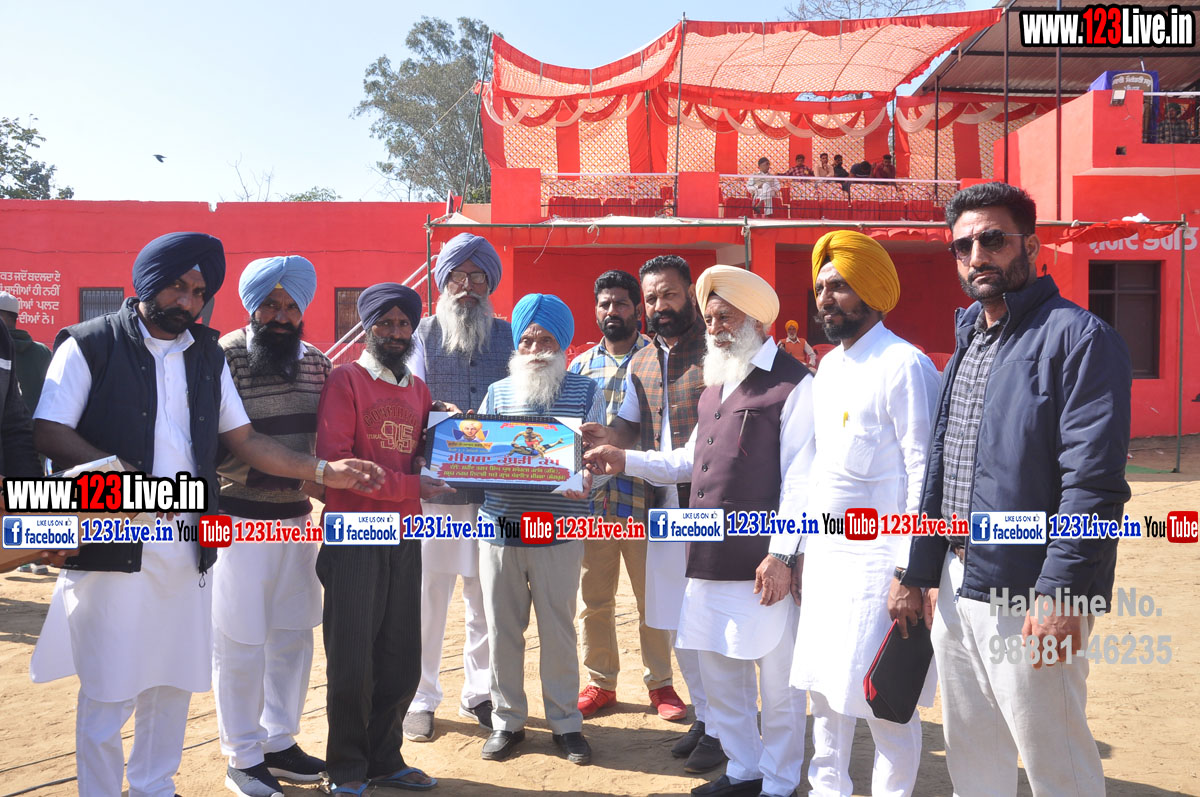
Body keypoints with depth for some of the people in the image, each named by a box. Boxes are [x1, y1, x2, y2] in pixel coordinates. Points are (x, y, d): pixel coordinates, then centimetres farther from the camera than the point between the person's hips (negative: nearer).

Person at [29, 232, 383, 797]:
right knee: (109, 688, 0)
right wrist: (120, 475, -22)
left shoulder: (207, 354, 14)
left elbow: (243, 440, 14)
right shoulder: (91, 345, 0)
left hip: (187, 546, 5)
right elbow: (48, 433, -7)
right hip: (113, 545, -4)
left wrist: (324, 471, 5)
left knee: (174, 682, 12)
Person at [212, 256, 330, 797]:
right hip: (239, 521, -5)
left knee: (294, 636, 15)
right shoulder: (221, 358, -11)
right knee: (240, 642, 4)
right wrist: (254, 473, -22)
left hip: (296, 517, 6)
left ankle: (279, 742, 33)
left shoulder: (318, 363, 6)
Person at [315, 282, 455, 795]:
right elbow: (334, 460, -12)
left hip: (404, 540, 6)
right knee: (352, 660, 2)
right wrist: (411, 487, -15)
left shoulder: (418, 389, 17)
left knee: (401, 660, 10)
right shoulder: (345, 379, -2)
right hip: (354, 538, -5)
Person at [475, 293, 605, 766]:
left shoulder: (586, 392, 4)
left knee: (558, 627, 5)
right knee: (502, 627, 8)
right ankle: (507, 720, 25)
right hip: (499, 526, 2)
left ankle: (565, 722, 22)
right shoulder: (497, 393, 11)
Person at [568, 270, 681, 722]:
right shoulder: (581, 365, 12)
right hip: (590, 499, 4)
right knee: (593, 599, 12)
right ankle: (600, 681, 28)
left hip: (643, 499, -3)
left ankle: (660, 683, 25)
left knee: (654, 598, 8)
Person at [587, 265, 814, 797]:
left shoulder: (792, 384, -8)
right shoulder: (716, 383, 18)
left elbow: (799, 480, -12)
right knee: (718, 675, 17)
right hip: (710, 557, 8)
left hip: (761, 563, -8)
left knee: (777, 683, 5)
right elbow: (692, 460, 23)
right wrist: (625, 461, 13)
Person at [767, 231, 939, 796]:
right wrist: (796, 547, 16)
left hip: (876, 557, -8)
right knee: (823, 686, 16)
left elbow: (924, 473, -16)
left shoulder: (904, 367, -13)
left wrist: (912, 571, -19)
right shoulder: (828, 367, 13)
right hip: (824, 553, 8)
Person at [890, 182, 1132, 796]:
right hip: (955, 586, 8)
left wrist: (1063, 596, -23)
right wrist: (917, 574, 14)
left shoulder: (1079, 339, -11)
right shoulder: (965, 346, 14)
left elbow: (1094, 484, -18)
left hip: (1027, 598, -7)